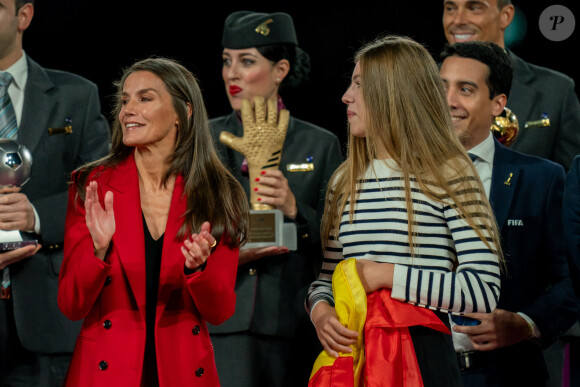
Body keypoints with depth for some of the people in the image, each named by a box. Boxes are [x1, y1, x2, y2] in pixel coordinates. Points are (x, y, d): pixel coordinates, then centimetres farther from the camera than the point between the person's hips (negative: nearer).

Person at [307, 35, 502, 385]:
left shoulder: (448, 177, -6)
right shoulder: (346, 181, 13)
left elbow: (485, 290, -15)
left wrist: (388, 274, -16)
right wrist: (320, 310, -6)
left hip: (423, 355, -5)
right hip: (350, 352, 5)